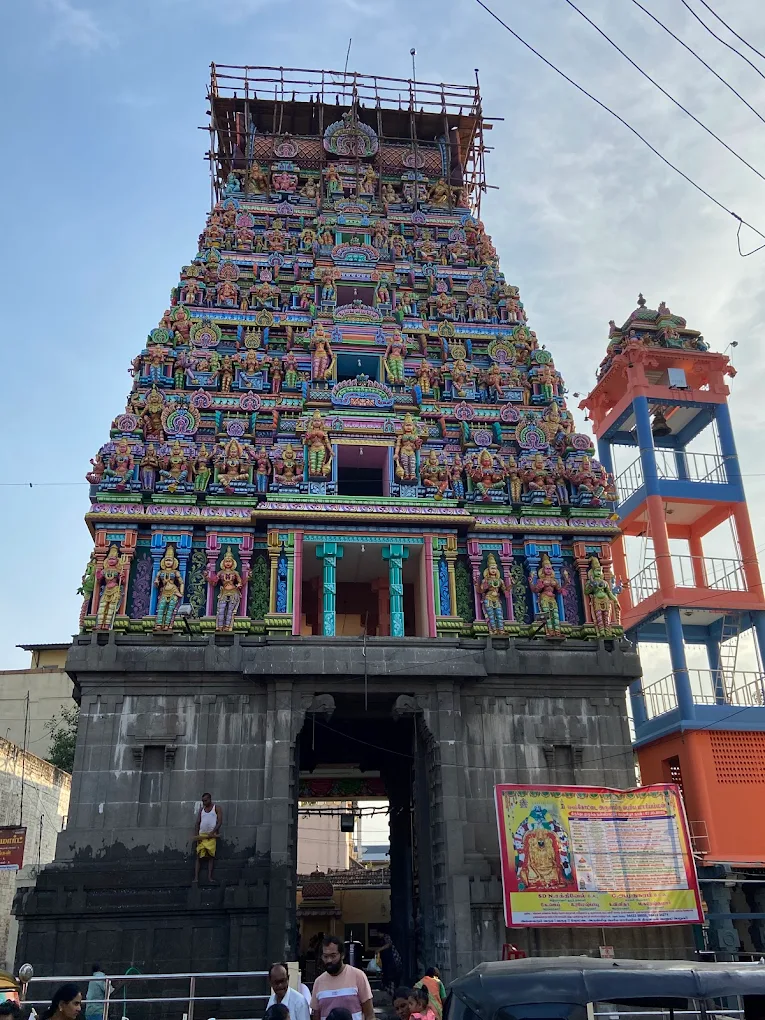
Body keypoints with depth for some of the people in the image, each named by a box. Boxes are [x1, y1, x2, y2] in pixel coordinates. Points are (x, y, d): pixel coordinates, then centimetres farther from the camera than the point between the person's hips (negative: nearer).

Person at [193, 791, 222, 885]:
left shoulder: (216, 808, 4)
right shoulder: (201, 810, 15)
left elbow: (220, 822, -4)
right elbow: (198, 823, 11)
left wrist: (212, 832, -15)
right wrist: (196, 835, -3)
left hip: (211, 835, -3)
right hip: (201, 835, 3)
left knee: (211, 856, -6)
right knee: (198, 856, -3)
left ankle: (209, 877, -7)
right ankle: (196, 877, -7)